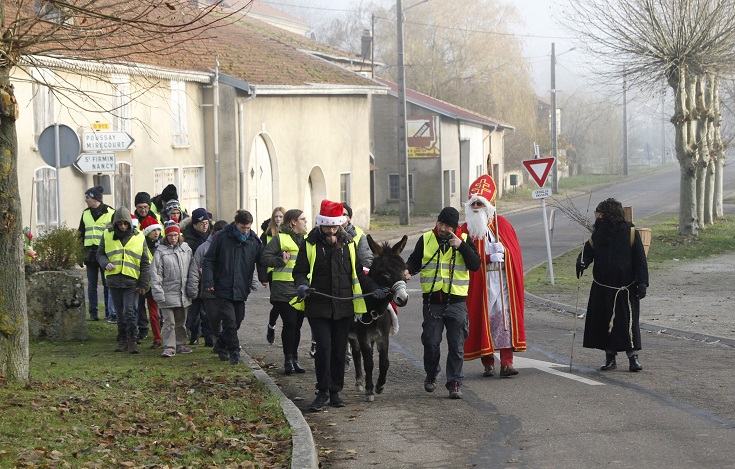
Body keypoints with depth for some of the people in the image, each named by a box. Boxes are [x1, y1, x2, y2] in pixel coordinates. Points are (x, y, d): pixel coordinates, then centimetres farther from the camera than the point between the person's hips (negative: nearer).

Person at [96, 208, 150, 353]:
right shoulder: (107, 235, 7)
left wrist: (143, 284, -1)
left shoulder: (139, 237, 4)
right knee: (120, 313, 9)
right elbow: (100, 254, 14)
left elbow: (145, 263, 6)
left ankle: (132, 340, -7)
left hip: (132, 281, -2)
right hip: (114, 280, 2)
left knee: (130, 312, -11)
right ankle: (122, 340, 17)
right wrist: (105, 263, -9)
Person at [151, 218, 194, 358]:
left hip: (183, 294, 4)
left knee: (181, 321, 14)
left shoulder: (186, 249, 6)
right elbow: (155, 274, -8)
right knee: (169, 322, -6)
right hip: (168, 293, -4)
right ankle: (169, 347, -3)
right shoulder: (161, 251, -7)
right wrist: (158, 294, -14)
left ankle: (181, 344, 25)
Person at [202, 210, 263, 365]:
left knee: (237, 320, 11)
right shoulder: (222, 238, -6)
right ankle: (234, 351, 0)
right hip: (224, 289, -4)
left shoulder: (255, 241, 2)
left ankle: (223, 345, 29)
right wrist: (208, 281, -11)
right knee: (229, 321, -9)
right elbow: (208, 260, -2)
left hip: (241, 290, 4)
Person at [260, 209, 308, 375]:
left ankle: (294, 359, 18)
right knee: (290, 324, -9)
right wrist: (281, 261, -17)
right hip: (284, 291, -6)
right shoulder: (280, 239, -3)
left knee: (297, 325, 9)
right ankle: (288, 359, -1)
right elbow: (264, 258, -7)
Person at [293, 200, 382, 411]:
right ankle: (322, 392, 0)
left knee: (339, 350, 7)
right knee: (324, 347, -11)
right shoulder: (309, 245, 2)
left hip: (343, 306, 3)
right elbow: (300, 271, 5)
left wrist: (374, 288, 4)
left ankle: (335, 391, 18)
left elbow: (358, 272, 18)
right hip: (318, 307, -3)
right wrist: (302, 285, -17)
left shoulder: (348, 244, 10)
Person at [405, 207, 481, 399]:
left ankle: (454, 383, 4)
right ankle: (431, 375, 27)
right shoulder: (426, 240, 5)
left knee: (456, 345, -2)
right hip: (432, 301, 1)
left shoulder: (464, 240, 2)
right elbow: (414, 262, 11)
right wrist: (407, 270, -11)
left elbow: (475, 265, -8)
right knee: (431, 342, 3)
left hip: (456, 302, -1)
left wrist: (461, 246, -18)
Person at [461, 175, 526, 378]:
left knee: (505, 317, -7)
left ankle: (507, 363, -11)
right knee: (483, 320, 0)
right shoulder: (465, 229, 5)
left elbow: (515, 253, 8)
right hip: (479, 283, 0)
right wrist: (489, 258, -16)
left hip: (503, 280, 0)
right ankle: (488, 363, 7)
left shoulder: (502, 224, 7)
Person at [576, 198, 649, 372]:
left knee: (629, 322, -5)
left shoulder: (630, 232, -5)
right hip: (602, 289, 4)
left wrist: (642, 283, -9)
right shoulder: (598, 233, 6)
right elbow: (588, 251, 10)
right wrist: (582, 263, -14)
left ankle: (633, 357, 3)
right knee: (604, 322, 6)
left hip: (625, 288, -4)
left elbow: (640, 259, -4)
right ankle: (610, 357, 18)